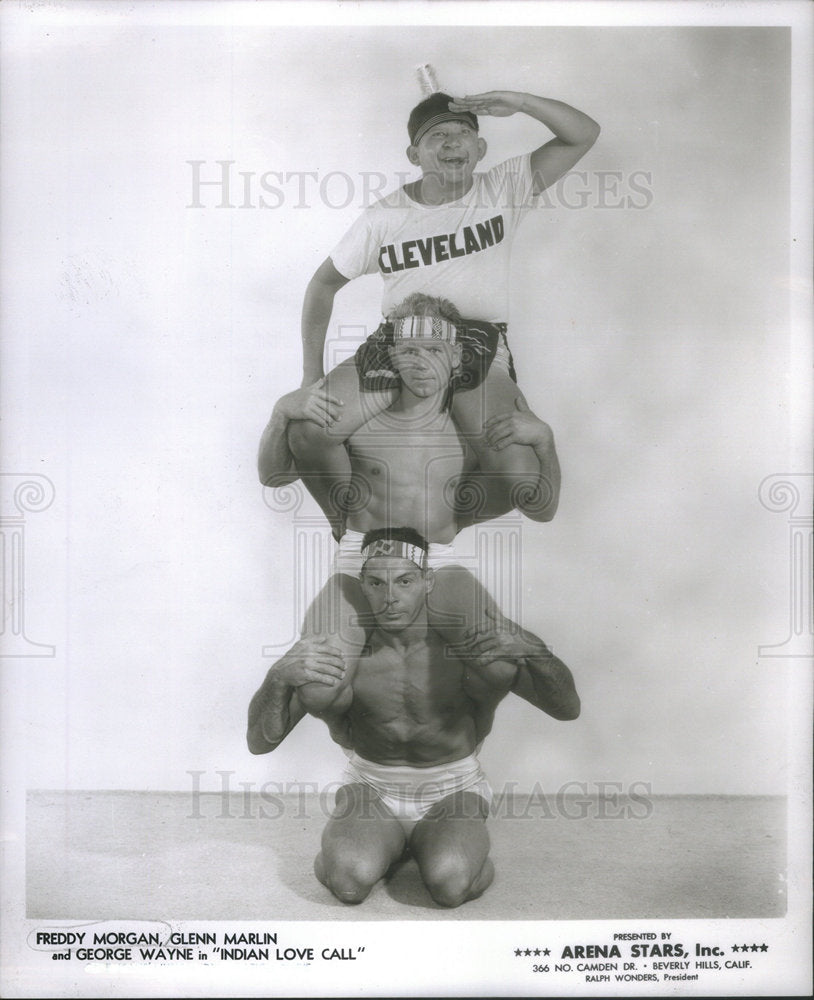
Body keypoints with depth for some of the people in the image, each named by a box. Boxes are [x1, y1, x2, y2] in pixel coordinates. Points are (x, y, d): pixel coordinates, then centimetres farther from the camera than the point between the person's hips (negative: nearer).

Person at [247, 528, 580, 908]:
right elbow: (259, 742, -22)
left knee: (450, 884, -30)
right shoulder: (340, 652, -18)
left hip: (452, 794, 0)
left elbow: (567, 709, -20)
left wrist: (529, 648, -41)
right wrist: (280, 674, -44)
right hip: (372, 793, 1)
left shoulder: (467, 642, -19)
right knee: (350, 881, -29)